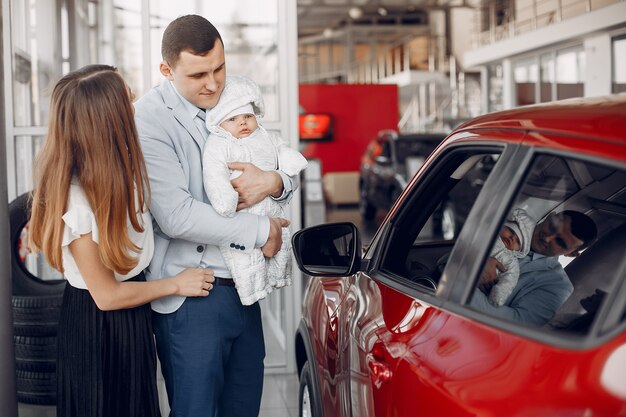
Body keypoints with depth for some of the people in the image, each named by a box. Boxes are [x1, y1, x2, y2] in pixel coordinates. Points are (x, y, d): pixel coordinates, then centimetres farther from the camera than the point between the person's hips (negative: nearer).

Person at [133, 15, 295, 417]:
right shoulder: (150, 119, -15)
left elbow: (290, 175, 14)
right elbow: (177, 217, -22)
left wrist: (272, 181, -11)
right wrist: (260, 230, -14)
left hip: (244, 289, 7)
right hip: (191, 300, -7)